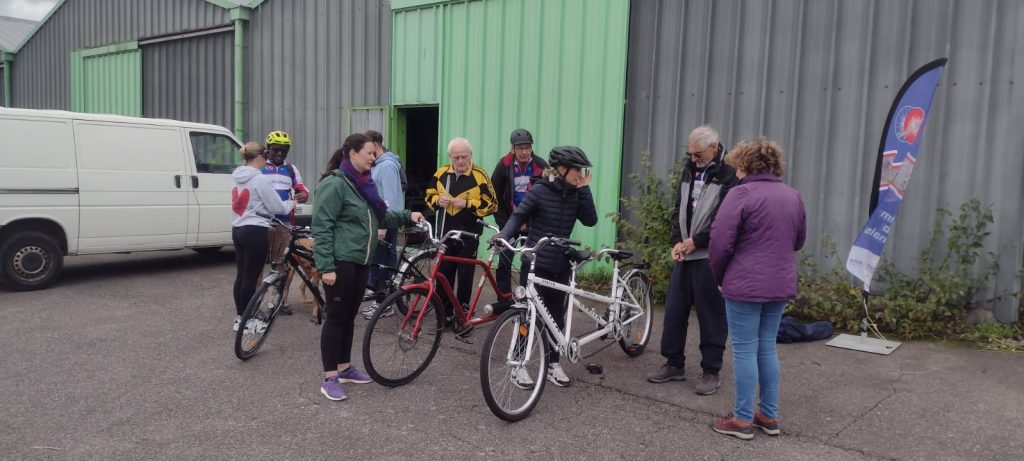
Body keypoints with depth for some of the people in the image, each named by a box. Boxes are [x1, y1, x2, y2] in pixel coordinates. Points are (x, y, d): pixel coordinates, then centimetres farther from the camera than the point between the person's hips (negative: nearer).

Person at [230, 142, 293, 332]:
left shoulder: (237, 177, 11)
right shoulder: (260, 179, -15)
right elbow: (277, 207, -9)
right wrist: (291, 203, 10)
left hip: (237, 230, 8)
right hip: (254, 231, -8)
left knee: (241, 275, 14)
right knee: (250, 277, -1)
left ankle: (239, 317, 22)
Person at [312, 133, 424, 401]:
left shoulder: (362, 183, 15)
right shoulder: (334, 184, -14)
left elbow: (380, 216, 19)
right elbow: (321, 227, -18)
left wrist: (407, 217, 6)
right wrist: (326, 266, -22)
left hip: (360, 261, 9)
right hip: (340, 262, -8)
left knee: (349, 316, 16)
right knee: (336, 317, -3)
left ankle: (345, 368, 28)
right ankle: (330, 378, 5)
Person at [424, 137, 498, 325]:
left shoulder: (479, 176, -9)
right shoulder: (442, 173, 4)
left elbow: (491, 205, -9)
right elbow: (429, 196, 15)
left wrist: (467, 204, -19)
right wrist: (438, 201, -7)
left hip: (468, 236, -3)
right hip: (445, 234, 4)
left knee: (465, 277, 5)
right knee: (443, 275, 8)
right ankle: (444, 313, 21)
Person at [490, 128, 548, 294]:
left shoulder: (540, 166, -7)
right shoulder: (504, 166, -7)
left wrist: (529, 222, -8)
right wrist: (504, 222, -6)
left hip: (531, 224, 0)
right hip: (508, 221, 0)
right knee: (504, 261, 1)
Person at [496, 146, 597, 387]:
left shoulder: (574, 194, 4)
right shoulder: (539, 191, -12)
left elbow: (590, 220, -5)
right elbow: (518, 216, -11)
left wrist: (584, 189, -11)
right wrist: (502, 236, -27)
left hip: (560, 265, 5)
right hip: (536, 263, -5)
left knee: (556, 316, 12)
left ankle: (553, 364, 25)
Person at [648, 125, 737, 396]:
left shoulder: (730, 174, -11)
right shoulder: (691, 168, 11)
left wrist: (696, 241, -14)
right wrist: (677, 241, 2)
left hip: (710, 256, -7)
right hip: (685, 252, 7)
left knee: (711, 314, 3)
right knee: (674, 309, 10)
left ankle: (711, 371, 16)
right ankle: (674, 364, 24)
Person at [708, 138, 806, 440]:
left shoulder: (742, 193, -12)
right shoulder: (793, 196, 10)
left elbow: (720, 242, -13)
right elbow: (798, 241, 21)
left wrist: (720, 276, 2)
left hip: (745, 285, -7)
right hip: (781, 284, 7)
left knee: (745, 350, 1)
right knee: (767, 348, 15)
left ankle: (743, 420, 9)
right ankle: (769, 416, 22)